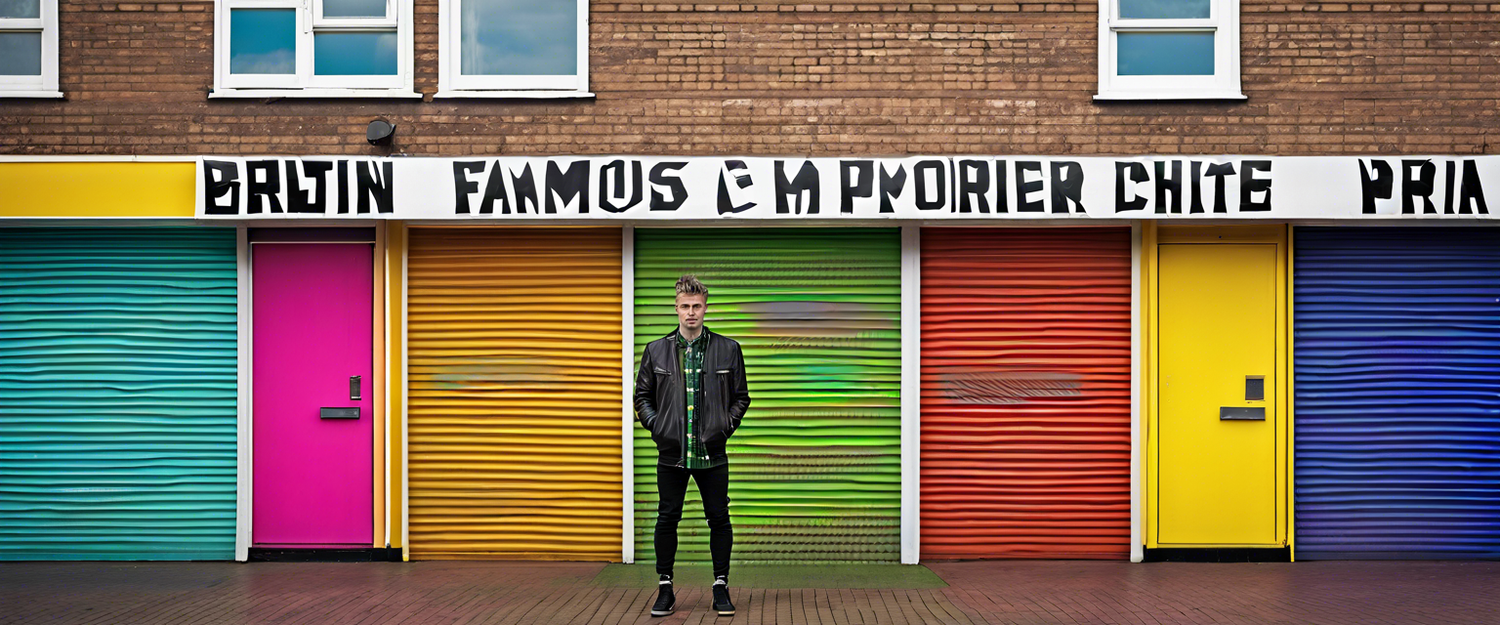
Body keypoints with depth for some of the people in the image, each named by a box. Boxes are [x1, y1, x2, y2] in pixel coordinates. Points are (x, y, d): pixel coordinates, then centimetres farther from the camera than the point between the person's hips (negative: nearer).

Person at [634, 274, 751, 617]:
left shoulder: (728, 350, 3)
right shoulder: (656, 351, 5)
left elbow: (741, 396, 9)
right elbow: (642, 395, 12)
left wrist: (727, 425, -3)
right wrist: (654, 424, -1)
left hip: (712, 452, 0)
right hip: (671, 451, 1)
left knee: (719, 519, 4)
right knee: (667, 519, 6)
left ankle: (721, 588, 16)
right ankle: (665, 589, 16)